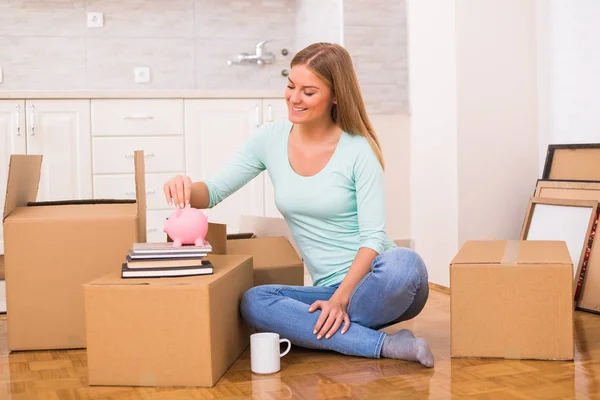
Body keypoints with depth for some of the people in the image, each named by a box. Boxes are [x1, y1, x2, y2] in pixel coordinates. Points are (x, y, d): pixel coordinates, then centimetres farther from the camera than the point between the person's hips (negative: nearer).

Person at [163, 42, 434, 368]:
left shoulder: (358, 149, -9)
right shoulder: (270, 139, 3)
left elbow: (373, 237, -12)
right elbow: (213, 192, 4)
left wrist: (341, 298, -25)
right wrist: (186, 189, -20)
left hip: (371, 283, -3)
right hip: (329, 290, 4)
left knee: (403, 264, -37)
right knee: (253, 302, -26)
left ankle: (310, 331, -19)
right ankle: (385, 345, -25)